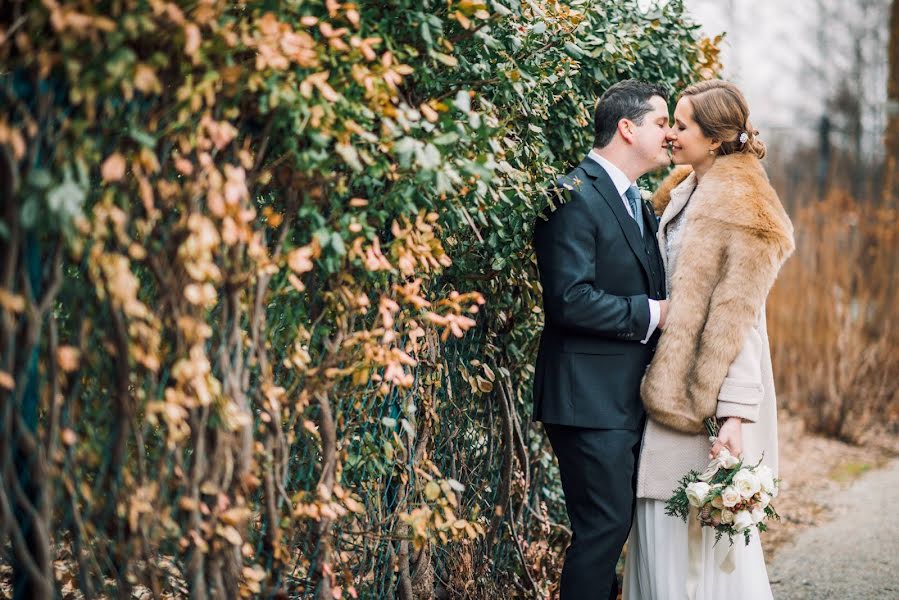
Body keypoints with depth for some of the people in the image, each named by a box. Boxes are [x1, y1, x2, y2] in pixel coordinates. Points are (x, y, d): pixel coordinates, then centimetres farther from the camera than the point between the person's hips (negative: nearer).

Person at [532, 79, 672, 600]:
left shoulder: (640, 205, 18)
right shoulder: (575, 196, -13)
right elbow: (570, 300, -22)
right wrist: (650, 314, -15)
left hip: (633, 397, 9)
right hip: (591, 399, -9)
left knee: (612, 526, 14)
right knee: (605, 527, -7)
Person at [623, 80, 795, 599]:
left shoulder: (739, 207, -12)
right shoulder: (683, 193, 14)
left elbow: (737, 319, -17)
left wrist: (735, 414, -22)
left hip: (707, 388, -8)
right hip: (671, 382, 8)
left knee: (699, 533, -3)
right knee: (662, 531, 11)